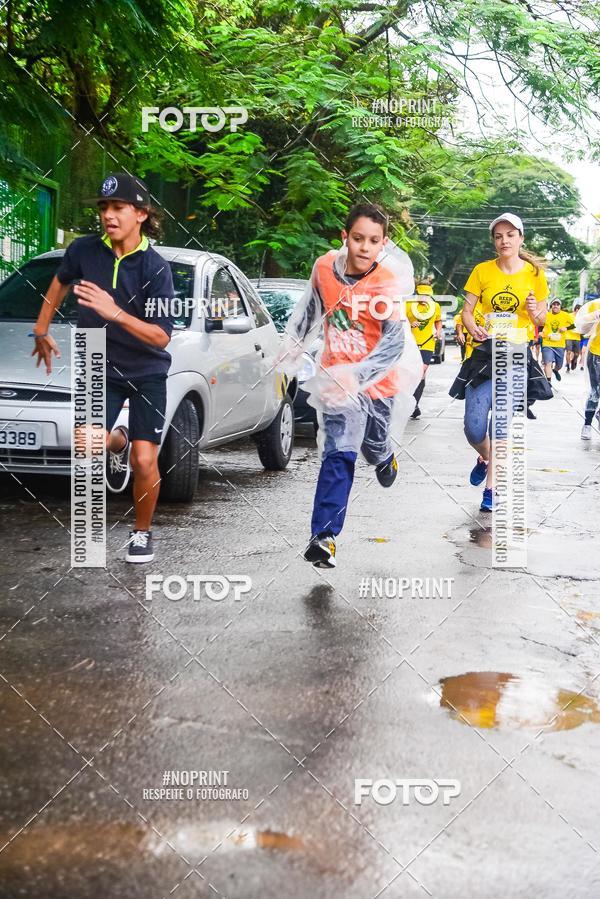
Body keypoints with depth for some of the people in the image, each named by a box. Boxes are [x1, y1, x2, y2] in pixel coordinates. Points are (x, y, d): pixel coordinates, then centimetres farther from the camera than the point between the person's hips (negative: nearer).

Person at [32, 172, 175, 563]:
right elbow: (60, 281, 17)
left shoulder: (155, 268, -16)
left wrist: (115, 313, -34)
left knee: (144, 462, -7)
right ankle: (118, 443, 19)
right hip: (101, 366, 2)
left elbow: (161, 337, -20)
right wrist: (42, 330, 22)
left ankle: (142, 532, 20)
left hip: (147, 373, -2)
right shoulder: (85, 250, -7)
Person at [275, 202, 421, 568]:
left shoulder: (388, 281, -21)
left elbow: (394, 342, -29)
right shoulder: (325, 266, -10)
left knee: (374, 445, 17)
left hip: (380, 378, -1)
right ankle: (324, 535, -11)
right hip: (337, 377, 1)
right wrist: (294, 346, 20)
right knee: (338, 455, -10)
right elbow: (312, 307, 12)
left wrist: (356, 376, -43)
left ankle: (385, 458, 56)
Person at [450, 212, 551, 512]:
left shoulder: (535, 274, 2)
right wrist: (474, 329, -18)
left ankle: (491, 489, 14)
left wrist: (535, 313, -13)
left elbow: (542, 319, 10)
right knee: (474, 428, -6)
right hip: (485, 353, 0)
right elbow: (467, 311, 3)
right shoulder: (482, 271, 1)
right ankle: (485, 457, 30)